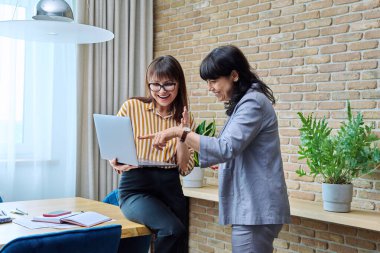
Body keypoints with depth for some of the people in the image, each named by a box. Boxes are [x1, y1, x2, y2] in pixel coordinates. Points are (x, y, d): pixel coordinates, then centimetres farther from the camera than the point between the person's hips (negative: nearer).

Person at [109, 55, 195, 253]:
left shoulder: (184, 119, 8)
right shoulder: (132, 107, -2)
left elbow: (185, 169, 3)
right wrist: (116, 163, -19)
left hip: (170, 188, 4)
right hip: (136, 187, -4)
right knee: (172, 230, -26)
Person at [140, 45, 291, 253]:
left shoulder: (253, 102, -15)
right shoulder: (244, 103, 17)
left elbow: (226, 148, -25)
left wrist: (179, 132, -27)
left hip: (256, 208, -10)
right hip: (250, 206, 10)